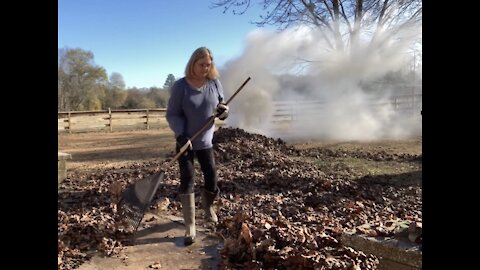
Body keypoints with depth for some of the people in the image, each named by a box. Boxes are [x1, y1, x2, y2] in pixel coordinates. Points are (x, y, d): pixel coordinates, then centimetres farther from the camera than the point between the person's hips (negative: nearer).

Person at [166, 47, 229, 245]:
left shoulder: (215, 83, -3)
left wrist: (223, 110, -19)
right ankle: (190, 226, 2)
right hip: (185, 142, -3)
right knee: (187, 180, -5)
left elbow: (222, 107, 6)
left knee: (212, 178, 8)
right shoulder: (180, 86, -13)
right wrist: (181, 135, -26)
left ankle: (208, 207, 40)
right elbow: (172, 114, -12)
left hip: (206, 141, 3)